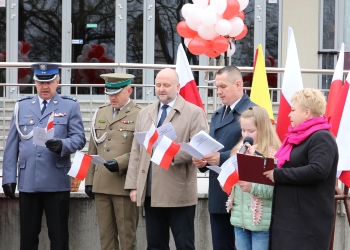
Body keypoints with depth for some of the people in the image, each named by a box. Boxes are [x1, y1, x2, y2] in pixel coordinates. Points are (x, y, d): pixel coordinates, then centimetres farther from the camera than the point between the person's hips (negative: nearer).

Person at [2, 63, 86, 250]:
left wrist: (62, 145, -22)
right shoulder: (22, 107, 13)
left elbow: (79, 138, 0)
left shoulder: (70, 106, 7)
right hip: (28, 181, 2)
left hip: (57, 182, -2)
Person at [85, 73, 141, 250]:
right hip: (101, 185, 5)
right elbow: (92, 150, 16)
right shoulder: (100, 113, 15)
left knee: (127, 235, 1)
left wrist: (120, 163, -20)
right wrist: (89, 180, 11)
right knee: (105, 235, 9)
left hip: (125, 185, -5)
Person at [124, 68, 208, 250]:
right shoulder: (144, 113, 16)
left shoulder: (194, 113, 0)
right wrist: (133, 185, 7)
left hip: (179, 193, -5)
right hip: (150, 193, 5)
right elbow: (136, 151, 14)